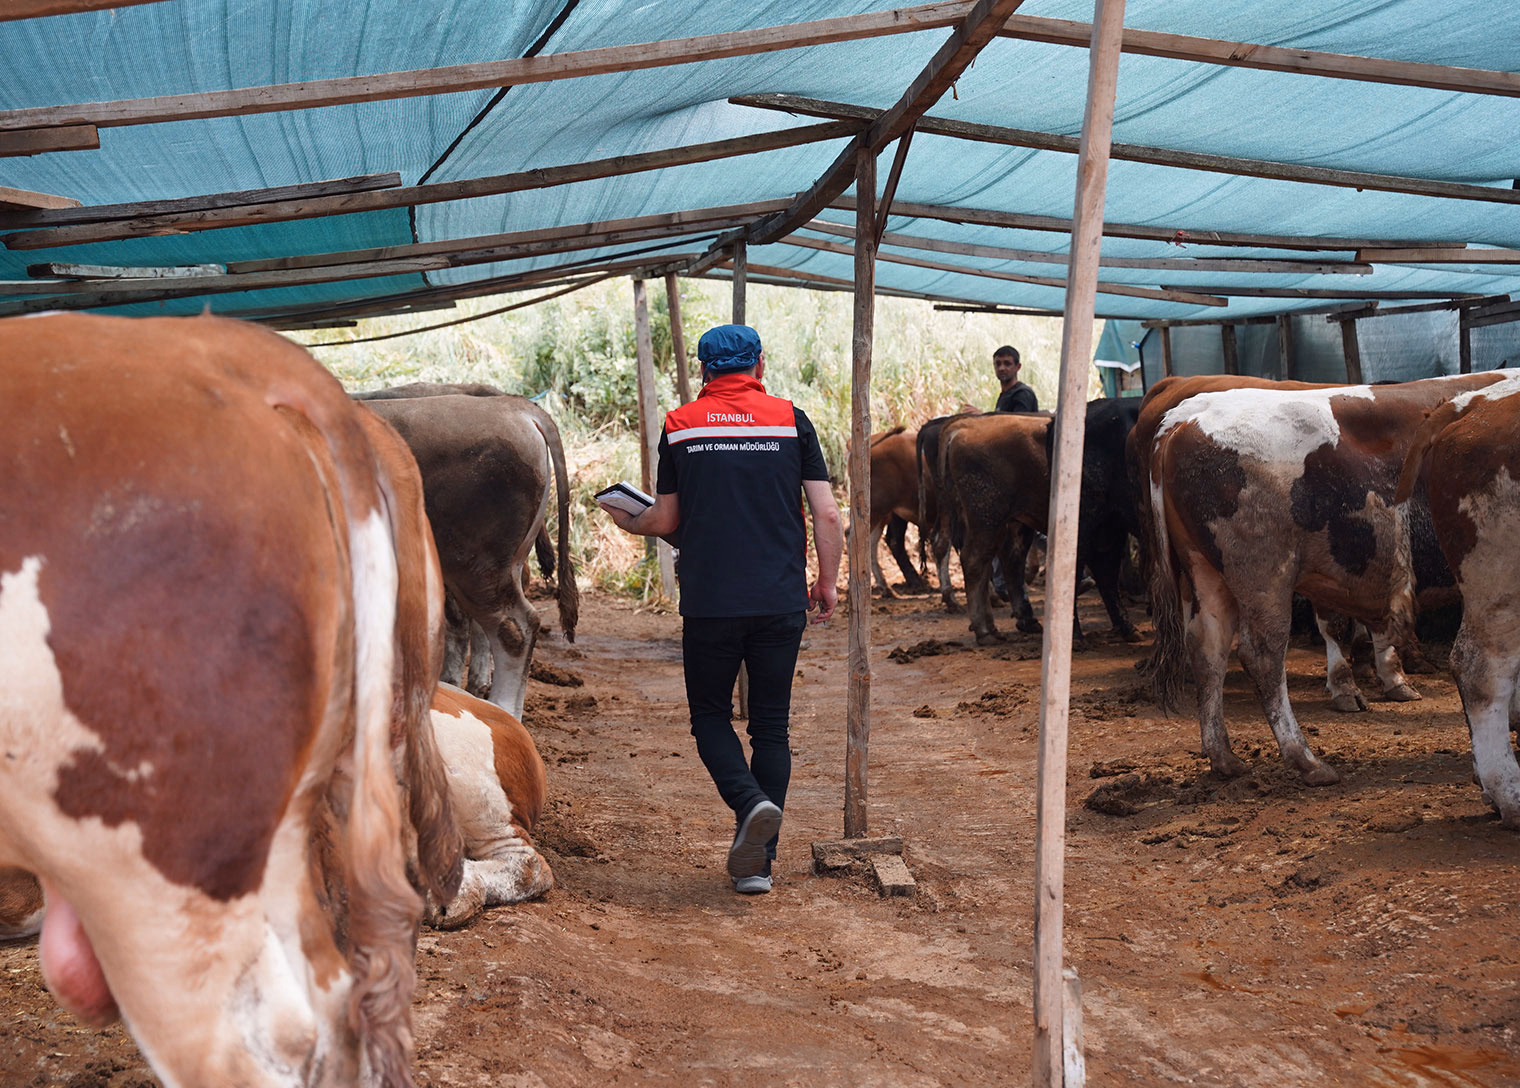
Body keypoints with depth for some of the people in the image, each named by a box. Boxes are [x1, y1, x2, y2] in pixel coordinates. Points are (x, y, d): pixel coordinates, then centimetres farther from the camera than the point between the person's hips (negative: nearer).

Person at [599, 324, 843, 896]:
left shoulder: (679, 426, 4)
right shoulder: (791, 420, 3)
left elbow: (666, 520, 10)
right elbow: (827, 515, 0)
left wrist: (627, 522, 31)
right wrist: (827, 582, 12)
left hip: (709, 604, -1)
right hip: (781, 602, 1)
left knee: (711, 717, 14)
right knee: (771, 725, 10)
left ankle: (750, 803, -14)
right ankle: (757, 862, 10)